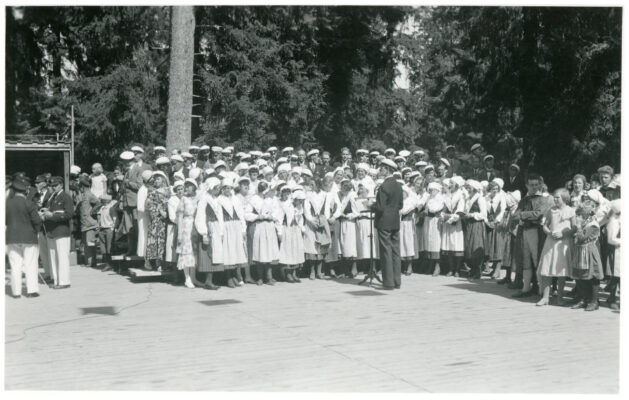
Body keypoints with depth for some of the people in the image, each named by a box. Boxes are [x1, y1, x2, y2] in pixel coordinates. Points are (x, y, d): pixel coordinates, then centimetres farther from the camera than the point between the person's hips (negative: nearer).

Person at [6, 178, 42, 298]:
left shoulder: (7, 203, 1)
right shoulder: (28, 203, -10)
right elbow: (37, 220, -12)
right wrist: (35, 231, 4)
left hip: (12, 238, 3)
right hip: (28, 238, -3)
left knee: (15, 266, 7)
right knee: (30, 265, 2)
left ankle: (16, 291, 8)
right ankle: (32, 290, 0)